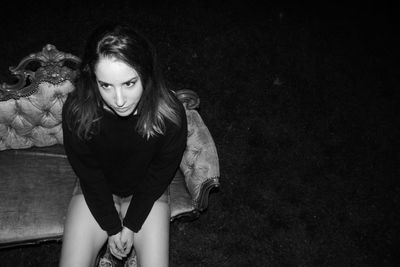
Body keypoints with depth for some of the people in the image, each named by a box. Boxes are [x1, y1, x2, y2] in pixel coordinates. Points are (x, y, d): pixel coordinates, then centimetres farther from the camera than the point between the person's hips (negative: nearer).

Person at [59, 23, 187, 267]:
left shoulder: (170, 114, -30)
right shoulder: (77, 111, -28)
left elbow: (159, 176, -14)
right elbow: (90, 176, -13)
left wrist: (131, 226, -10)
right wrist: (112, 228, -11)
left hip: (147, 193, 0)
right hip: (96, 192, 1)